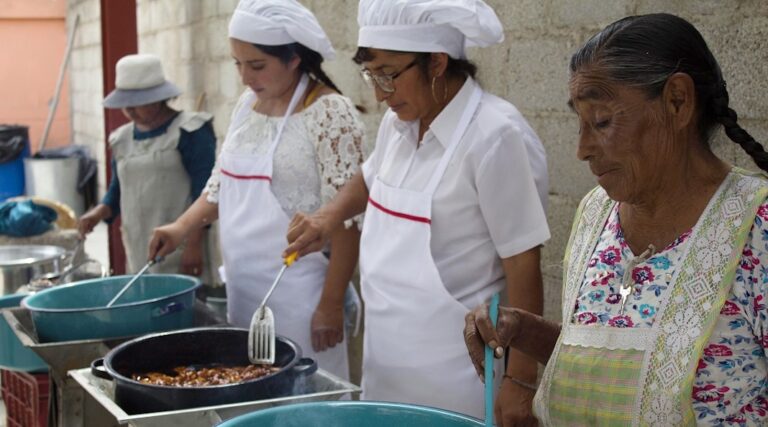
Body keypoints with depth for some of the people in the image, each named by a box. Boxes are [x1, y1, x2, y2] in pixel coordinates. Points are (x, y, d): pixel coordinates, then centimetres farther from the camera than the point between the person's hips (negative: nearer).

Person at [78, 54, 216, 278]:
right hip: (139, 256, 6)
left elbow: (204, 192, -10)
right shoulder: (122, 138, 13)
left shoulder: (190, 132, -6)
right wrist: (99, 212, -1)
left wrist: (194, 245, -17)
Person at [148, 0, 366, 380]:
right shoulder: (247, 104, 9)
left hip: (297, 297, -7)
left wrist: (331, 306, -17)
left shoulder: (329, 113, -13)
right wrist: (182, 227, 4)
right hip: (242, 292, 7)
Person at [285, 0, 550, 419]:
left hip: (451, 371, -7)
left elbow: (523, 267, -17)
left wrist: (520, 387, -17)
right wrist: (330, 214, 3)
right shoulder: (399, 122, 2)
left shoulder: (495, 136, -20)